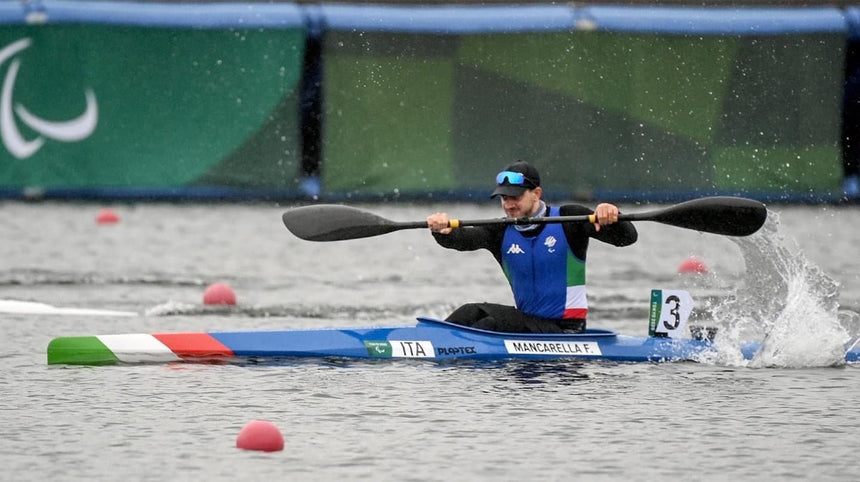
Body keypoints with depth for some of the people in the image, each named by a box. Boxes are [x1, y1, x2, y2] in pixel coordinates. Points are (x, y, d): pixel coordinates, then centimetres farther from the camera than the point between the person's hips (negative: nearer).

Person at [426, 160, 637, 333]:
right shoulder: (501, 232, 4)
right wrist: (443, 231, -39)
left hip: (566, 329, -5)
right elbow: (462, 239, -15)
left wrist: (611, 219, -35)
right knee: (470, 313, -17)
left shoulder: (568, 219, -6)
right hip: (529, 321, 5)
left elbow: (627, 237, -12)